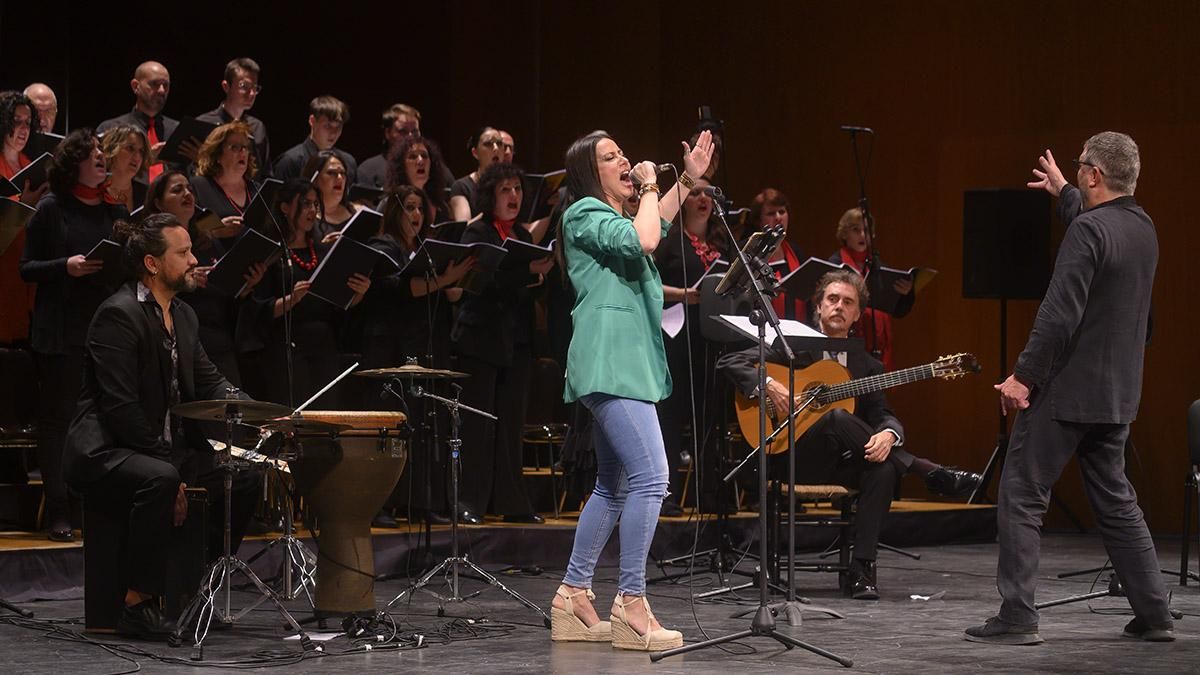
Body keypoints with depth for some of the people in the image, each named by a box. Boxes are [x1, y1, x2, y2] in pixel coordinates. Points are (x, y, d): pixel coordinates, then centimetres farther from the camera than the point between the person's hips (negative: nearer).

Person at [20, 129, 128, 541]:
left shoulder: (116, 211, 12)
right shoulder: (52, 209, 0)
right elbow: (27, 268, 0)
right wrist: (66, 266, -16)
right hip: (61, 332, -4)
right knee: (57, 418, -1)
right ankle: (58, 512, 3)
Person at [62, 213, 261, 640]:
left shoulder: (183, 316, 12)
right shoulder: (119, 315, -17)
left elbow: (210, 383, 14)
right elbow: (121, 406, -23)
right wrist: (169, 470, -25)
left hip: (166, 447, 9)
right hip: (105, 452, -9)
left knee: (244, 477, -4)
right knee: (160, 479, -37)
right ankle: (138, 605, -27)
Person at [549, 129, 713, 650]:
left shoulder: (606, 216, 23)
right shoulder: (584, 213, -7)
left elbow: (655, 228, 42)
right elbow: (643, 241, -23)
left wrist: (687, 180, 33)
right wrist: (650, 187, -9)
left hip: (621, 364, 11)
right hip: (611, 364, -11)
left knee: (614, 487, 13)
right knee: (650, 478, -17)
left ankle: (574, 598, 18)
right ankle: (631, 606, -17)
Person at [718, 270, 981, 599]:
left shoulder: (868, 365, 15)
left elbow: (883, 414, 3)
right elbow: (729, 362, -3)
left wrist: (888, 434, -22)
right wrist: (768, 385, -22)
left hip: (843, 462, 3)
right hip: (794, 458, -3)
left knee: (883, 467, -31)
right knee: (838, 418, -33)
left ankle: (861, 569, -29)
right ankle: (931, 473, -26)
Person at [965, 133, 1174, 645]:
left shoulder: (1088, 230, -18)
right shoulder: (1143, 228, 9)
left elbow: (1060, 314, -23)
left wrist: (1024, 375, -18)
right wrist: (1063, 194, 45)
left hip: (1067, 390, -8)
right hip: (1116, 393, 8)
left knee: (1021, 497, -2)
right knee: (1115, 501, 16)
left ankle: (1017, 617, -4)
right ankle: (1153, 614, 15)